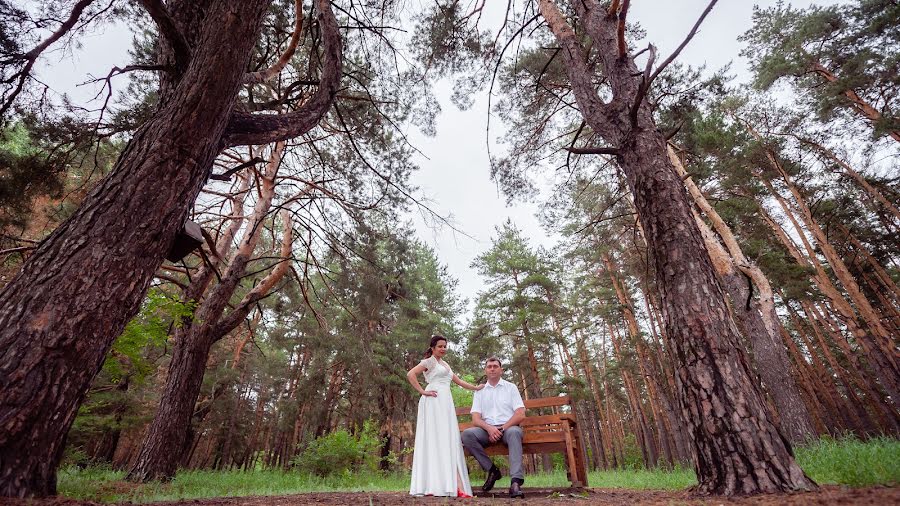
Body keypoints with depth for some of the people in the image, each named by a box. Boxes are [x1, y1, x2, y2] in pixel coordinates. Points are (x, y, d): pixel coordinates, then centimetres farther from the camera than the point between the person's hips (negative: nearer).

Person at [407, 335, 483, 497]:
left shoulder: (445, 364, 24)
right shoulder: (430, 361, 0)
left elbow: (458, 381, 30)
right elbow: (410, 374, -12)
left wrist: (476, 388, 32)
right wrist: (422, 391, -12)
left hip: (446, 403, 8)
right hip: (434, 402, -7)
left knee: (447, 441, 0)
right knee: (436, 439, -12)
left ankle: (455, 486, -2)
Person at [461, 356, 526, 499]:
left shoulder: (511, 387, 9)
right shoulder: (479, 391, 14)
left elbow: (521, 415, -2)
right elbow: (475, 419, 4)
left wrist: (502, 429, -13)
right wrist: (489, 428, -18)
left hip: (508, 427, -2)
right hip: (487, 429, 2)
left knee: (514, 432, -37)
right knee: (467, 434, -26)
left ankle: (515, 482, -40)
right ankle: (492, 470, -12)